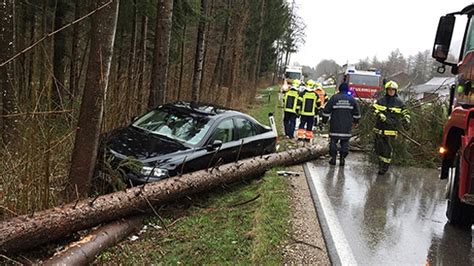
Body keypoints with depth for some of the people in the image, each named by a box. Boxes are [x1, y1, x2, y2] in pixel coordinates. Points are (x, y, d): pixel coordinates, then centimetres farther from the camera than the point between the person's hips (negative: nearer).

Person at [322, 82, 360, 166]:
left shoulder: (334, 98, -3)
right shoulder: (352, 99, 4)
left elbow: (326, 111, -1)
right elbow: (356, 113, 12)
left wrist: (324, 120, 11)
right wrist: (356, 121, 26)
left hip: (335, 125, -2)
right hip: (347, 126, 2)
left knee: (333, 140, 7)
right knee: (345, 142, 9)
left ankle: (333, 158, 5)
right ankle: (342, 158, 6)